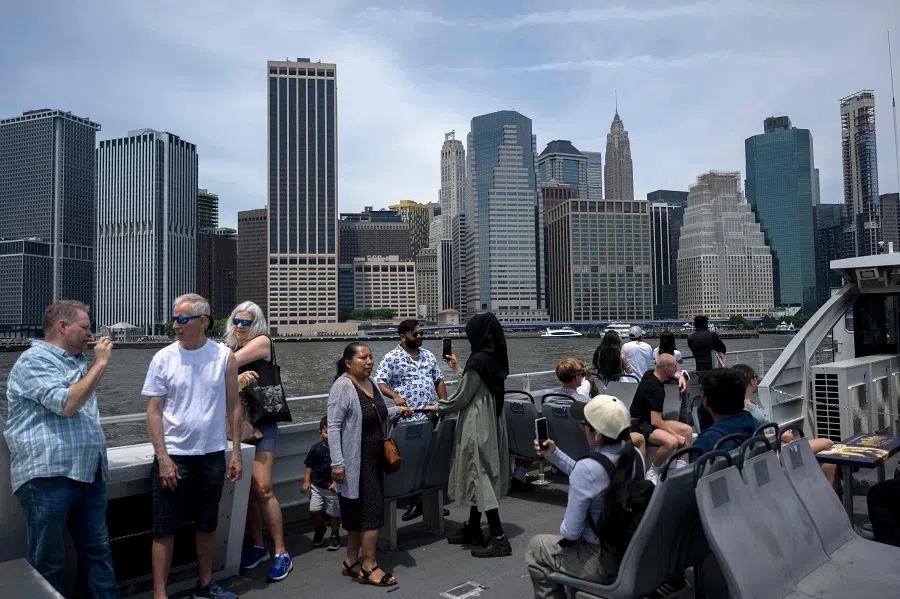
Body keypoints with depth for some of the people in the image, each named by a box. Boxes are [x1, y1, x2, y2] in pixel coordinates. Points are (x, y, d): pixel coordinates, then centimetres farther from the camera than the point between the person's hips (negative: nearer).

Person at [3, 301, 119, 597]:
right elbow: (67, 404, -21)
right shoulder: (34, 360, -9)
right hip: (48, 477, -8)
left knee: (98, 551, 14)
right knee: (47, 562, 6)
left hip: (90, 474, 8)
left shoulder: (77, 361, 18)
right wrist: (101, 363, -14)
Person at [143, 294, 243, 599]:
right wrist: (163, 458, -11)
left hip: (212, 455, 2)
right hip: (173, 456, -2)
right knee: (165, 528, 4)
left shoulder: (225, 357, -3)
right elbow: (153, 411, -5)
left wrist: (236, 453, -1)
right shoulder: (163, 358, -6)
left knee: (208, 524, 15)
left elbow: (233, 407, 2)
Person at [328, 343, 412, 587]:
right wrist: (337, 463, -24)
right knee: (371, 510, -5)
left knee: (359, 512, 14)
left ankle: (351, 562, 25)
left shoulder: (371, 382, 10)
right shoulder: (343, 386, -15)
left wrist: (398, 410, 6)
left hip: (374, 459, 8)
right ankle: (369, 567, 6)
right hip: (356, 461, -8)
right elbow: (333, 426, -19)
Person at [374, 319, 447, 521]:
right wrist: (395, 396, -26)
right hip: (409, 419, -5)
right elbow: (379, 383, -10)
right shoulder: (392, 358, -4)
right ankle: (416, 502, 12)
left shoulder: (428, 356, 13)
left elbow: (439, 381, 18)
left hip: (432, 418, 5)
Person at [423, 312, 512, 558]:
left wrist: (437, 408, 4)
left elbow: (461, 397, -13)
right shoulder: (495, 358, 6)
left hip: (477, 427, -9)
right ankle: (472, 529, 28)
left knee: (479, 476, -3)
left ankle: (498, 538, 1)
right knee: (482, 476, 16)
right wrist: (458, 369, 27)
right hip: (491, 423, 9)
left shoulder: (478, 360, -20)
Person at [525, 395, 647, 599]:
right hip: (633, 550, 7)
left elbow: (570, 532, -21)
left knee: (536, 547, 19)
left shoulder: (587, 468, -29)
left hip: (604, 562, -7)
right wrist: (554, 454, 11)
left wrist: (563, 531, 1)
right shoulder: (636, 455, -6)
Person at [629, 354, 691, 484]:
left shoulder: (650, 374, 1)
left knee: (687, 430, 5)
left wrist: (680, 377, 7)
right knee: (672, 442, -33)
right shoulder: (656, 389, -26)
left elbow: (673, 373, 28)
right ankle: (652, 472, -11)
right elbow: (656, 422, -27)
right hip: (639, 425, -11)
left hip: (651, 420, 11)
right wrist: (677, 436, -19)